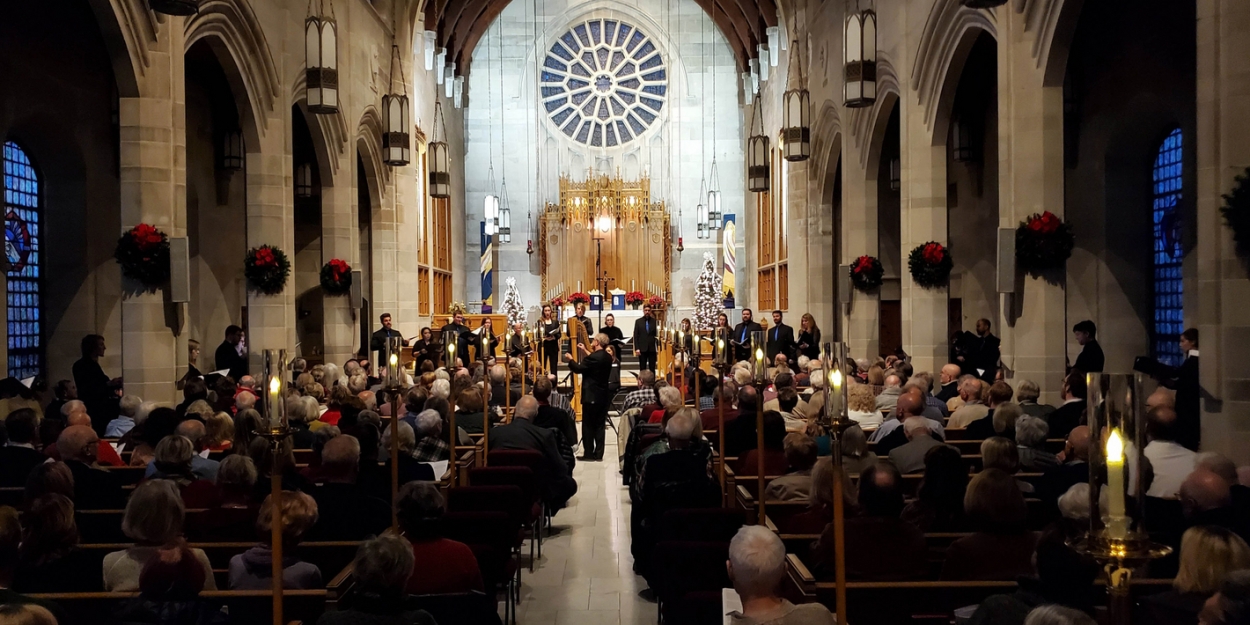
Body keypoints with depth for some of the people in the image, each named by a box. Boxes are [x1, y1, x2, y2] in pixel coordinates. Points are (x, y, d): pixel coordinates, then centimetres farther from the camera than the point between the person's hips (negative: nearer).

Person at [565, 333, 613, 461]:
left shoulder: (593, 358, -20)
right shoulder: (607, 357, 6)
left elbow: (578, 369, -12)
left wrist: (570, 359, 6)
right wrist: (585, 351, 35)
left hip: (591, 396, -8)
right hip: (603, 396, 8)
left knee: (588, 426, 1)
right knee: (599, 426, 9)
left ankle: (588, 454, 3)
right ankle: (598, 454, 11)